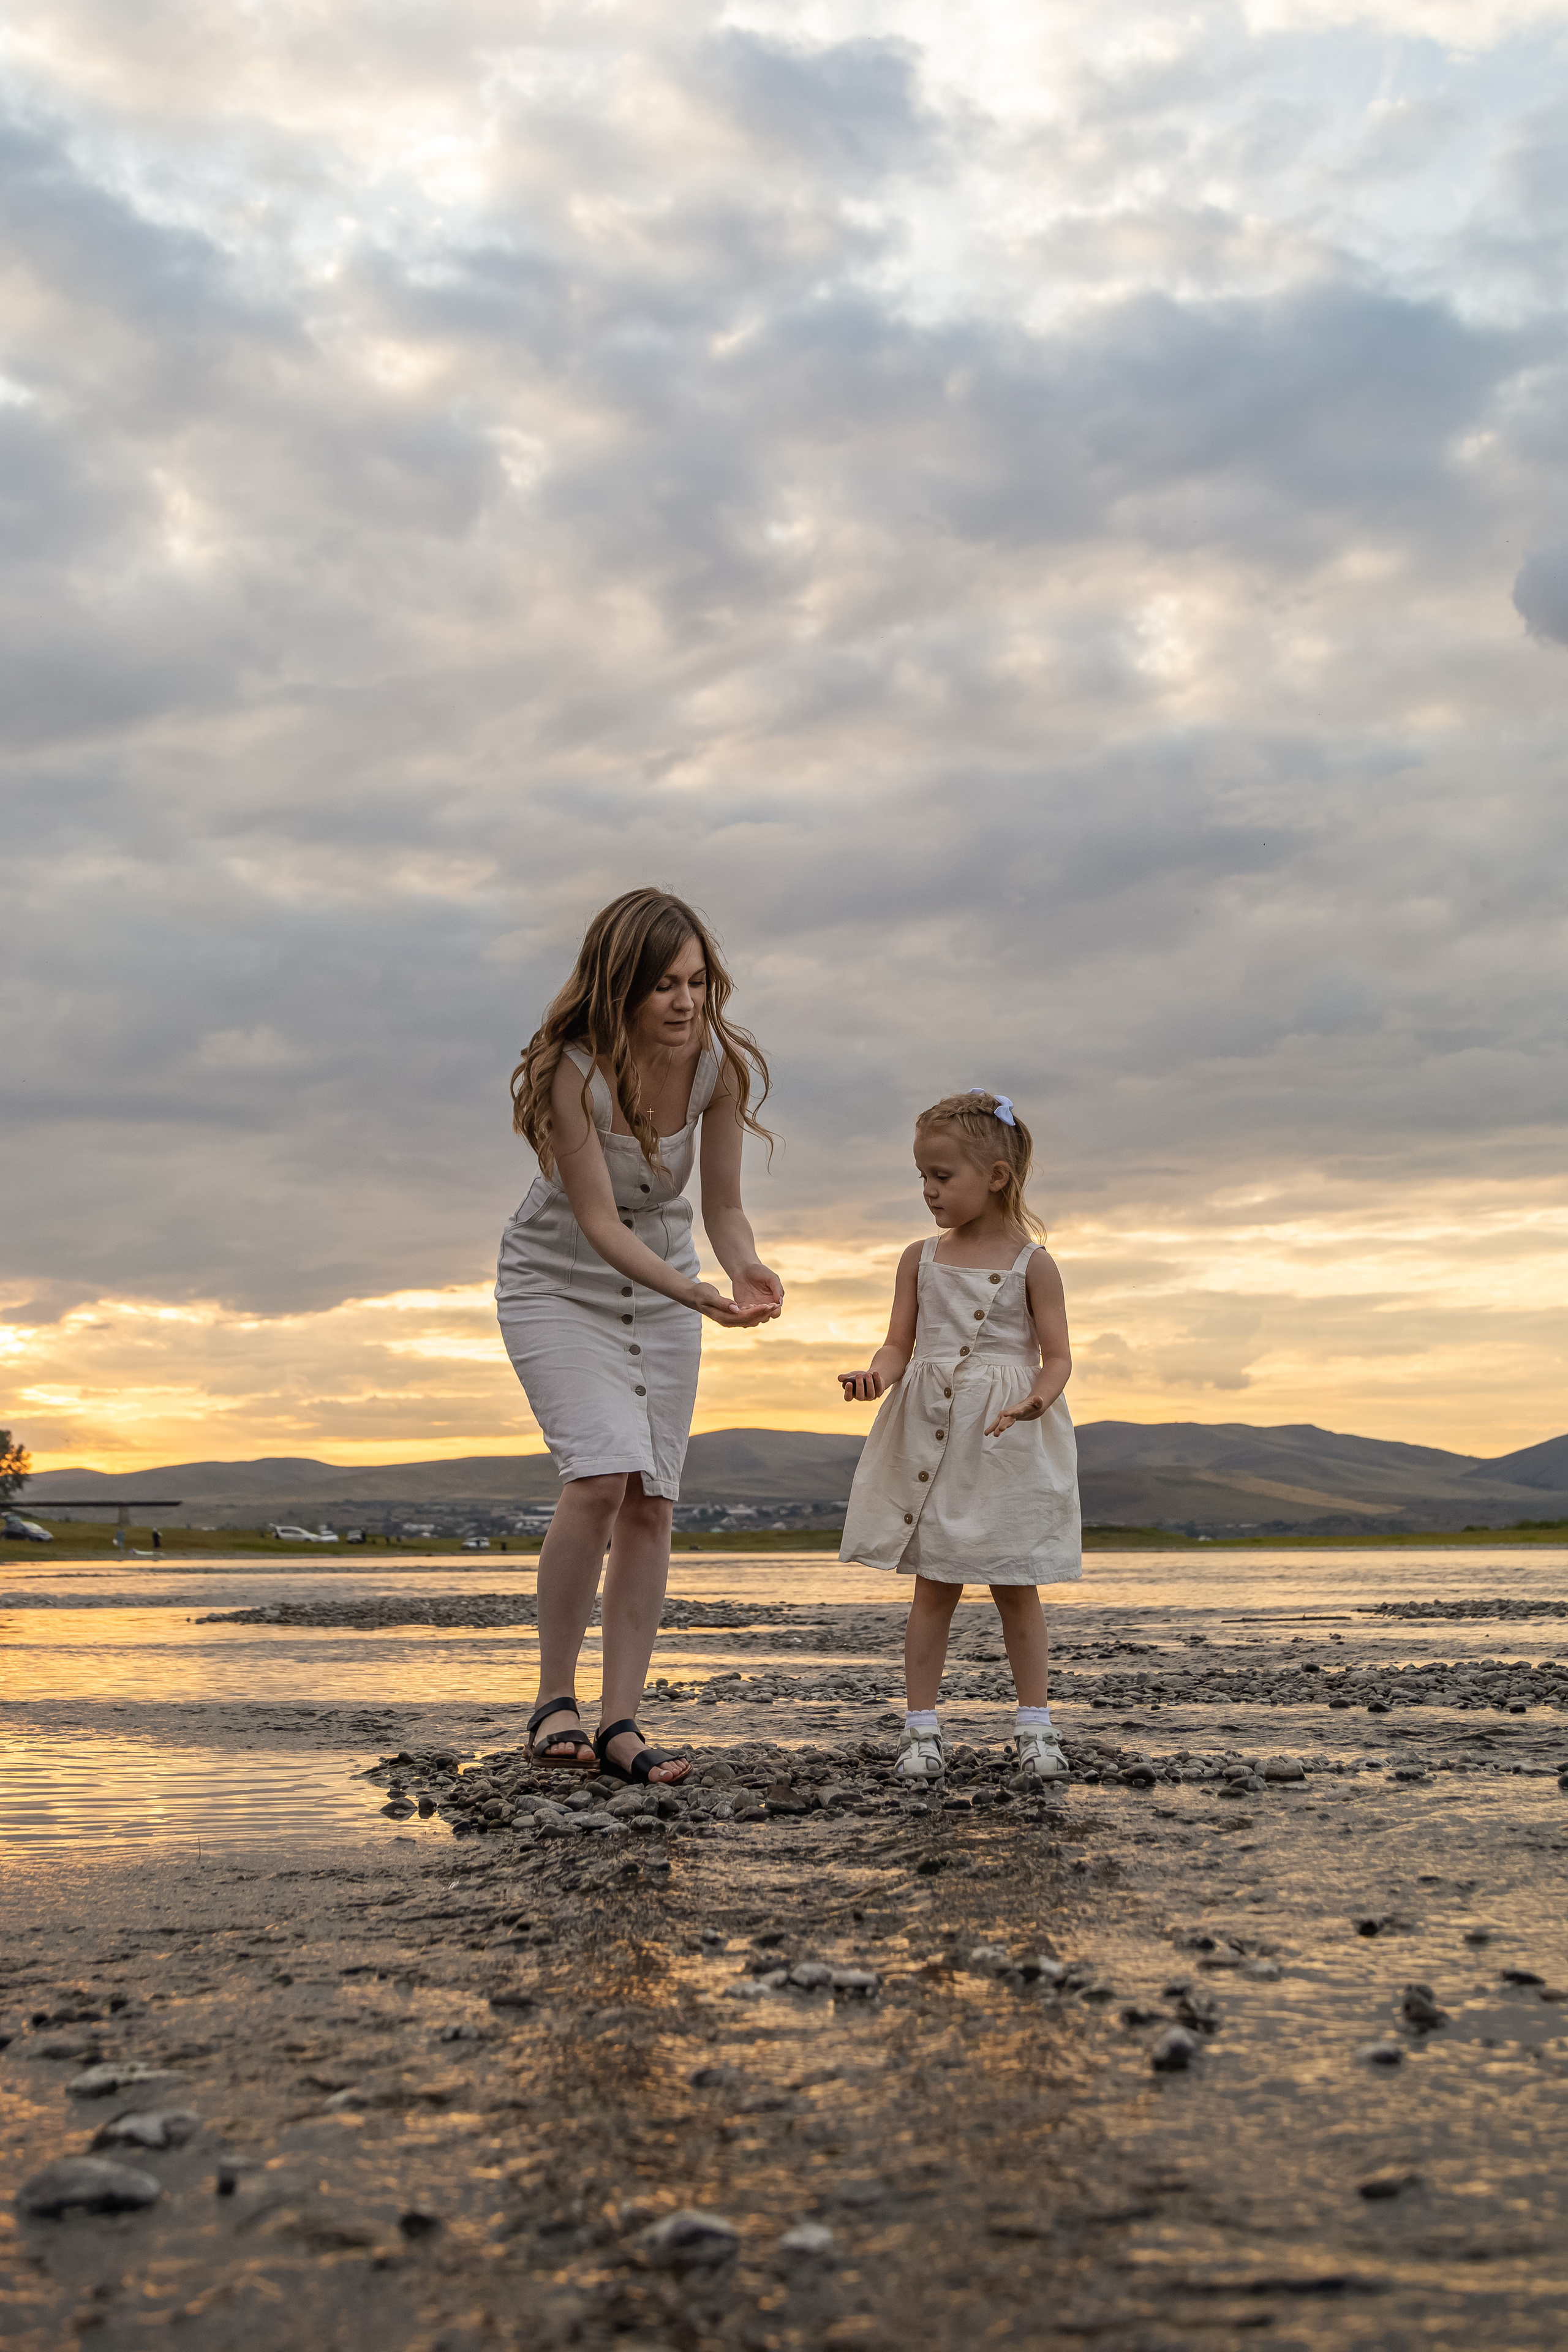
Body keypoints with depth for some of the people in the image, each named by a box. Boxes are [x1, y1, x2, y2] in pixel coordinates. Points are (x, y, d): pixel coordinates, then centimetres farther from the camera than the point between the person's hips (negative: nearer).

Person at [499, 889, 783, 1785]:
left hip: (661, 1286, 4)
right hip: (558, 1284, -4)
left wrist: (746, 1268, -33)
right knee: (602, 1473, -22)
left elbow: (723, 1206, -11)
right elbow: (598, 1222, -29)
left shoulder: (719, 1062, -16)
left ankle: (621, 1725, 3)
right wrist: (691, 1293, -43)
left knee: (652, 1502, -2)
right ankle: (555, 1700, -7)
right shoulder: (575, 1070, -28)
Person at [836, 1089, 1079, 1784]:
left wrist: (1036, 1400, -24)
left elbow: (1057, 1356, -3)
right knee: (934, 1585, 3)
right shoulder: (921, 1259, 7)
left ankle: (1034, 1726, 15)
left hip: (1008, 1441, -2)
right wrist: (876, 1376, -17)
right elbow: (900, 1344, 6)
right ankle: (921, 1729, 8)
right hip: (932, 1436, 2)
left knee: (1014, 1588, 4)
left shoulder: (1031, 1263, -2)